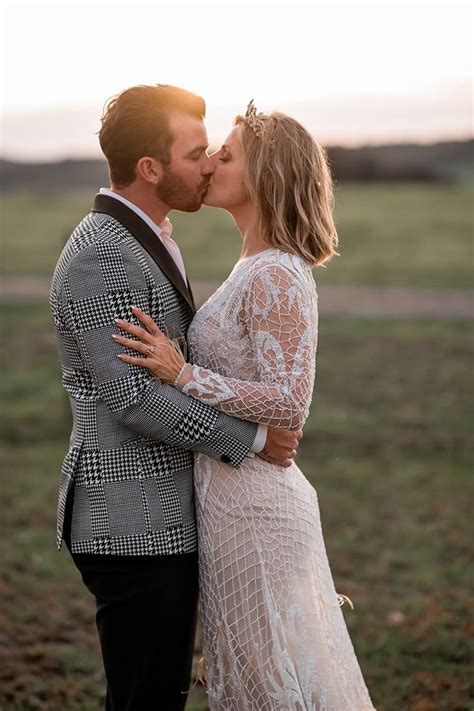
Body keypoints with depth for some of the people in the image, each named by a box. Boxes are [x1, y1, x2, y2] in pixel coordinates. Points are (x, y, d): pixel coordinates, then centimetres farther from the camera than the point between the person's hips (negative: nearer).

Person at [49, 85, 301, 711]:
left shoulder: (145, 240, 14)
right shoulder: (102, 258, -19)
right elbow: (136, 398, -23)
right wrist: (250, 438, -14)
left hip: (160, 520, 10)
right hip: (133, 528, -10)